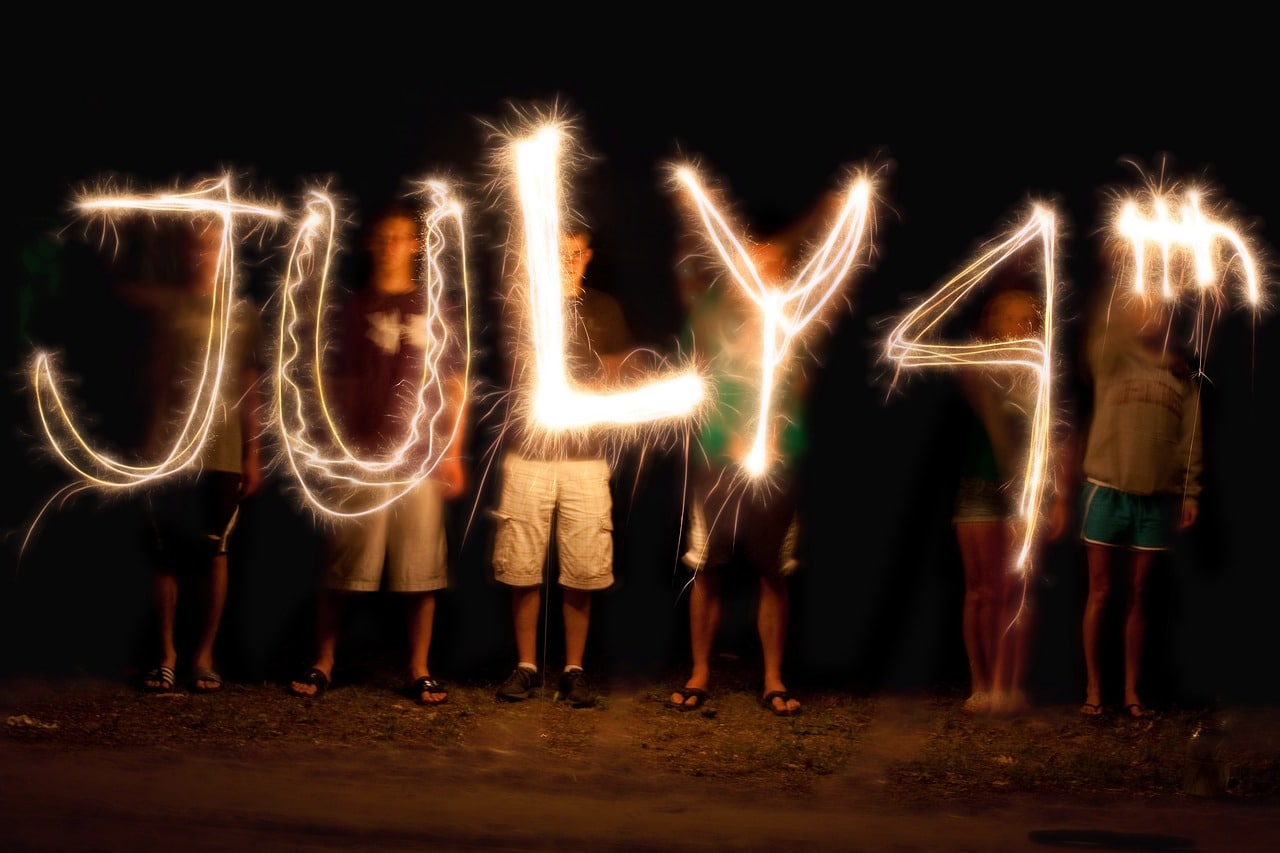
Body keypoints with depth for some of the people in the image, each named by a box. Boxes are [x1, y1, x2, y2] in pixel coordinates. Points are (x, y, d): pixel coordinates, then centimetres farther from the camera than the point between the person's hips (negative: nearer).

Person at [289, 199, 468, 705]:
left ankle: (419, 672, 7)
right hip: (359, 455, 0)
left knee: (421, 570, 0)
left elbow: (455, 388, 10)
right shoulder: (352, 308, 11)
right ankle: (322, 666, 8)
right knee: (341, 568, -1)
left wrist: (453, 453, 3)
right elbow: (336, 384, 11)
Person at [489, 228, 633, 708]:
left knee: (581, 572, -1)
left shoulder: (604, 311, 13)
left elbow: (612, 383, 13)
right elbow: (518, 375, 5)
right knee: (522, 567, -1)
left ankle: (574, 671, 7)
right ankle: (526, 667, 9)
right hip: (529, 451, 0)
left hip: (585, 456, 0)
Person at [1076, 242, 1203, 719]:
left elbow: (1192, 436, 8)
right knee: (1100, 591, 1)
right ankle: (1093, 689, 8)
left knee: (1138, 594, 8)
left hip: (1158, 496, 2)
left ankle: (1133, 690, 14)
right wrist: (1114, 274, -24)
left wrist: (1191, 492, 2)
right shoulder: (1111, 358, 3)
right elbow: (1099, 326, -15)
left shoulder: (1183, 373, 9)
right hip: (1106, 488, -2)